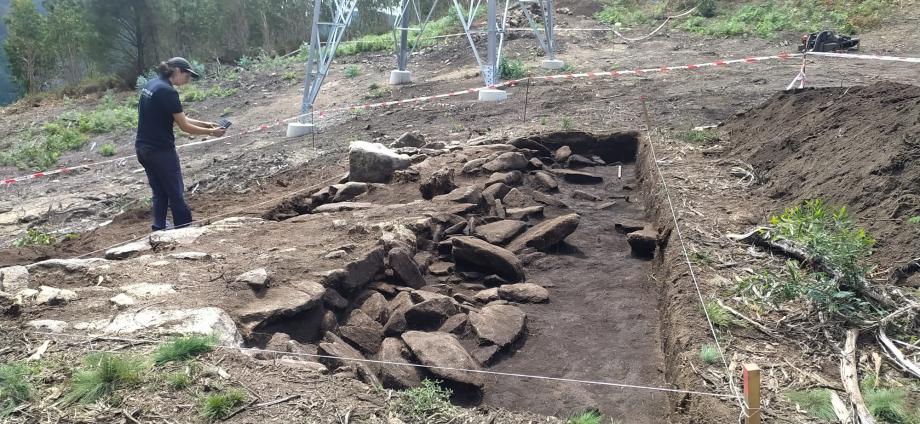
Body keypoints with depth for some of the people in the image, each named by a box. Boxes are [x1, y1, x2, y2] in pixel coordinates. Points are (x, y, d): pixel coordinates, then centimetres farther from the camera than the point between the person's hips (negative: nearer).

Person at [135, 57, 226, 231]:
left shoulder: (151, 84, 11)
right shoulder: (168, 91, -18)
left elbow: (179, 118, 14)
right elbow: (184, 126, -14)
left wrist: (205, 124, 11)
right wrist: (211, 132, -3)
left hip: (142, 149, 9)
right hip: (161, 151, -9)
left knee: (159, 194, 15)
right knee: (176, 194, 2)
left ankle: (159, 231, 18)